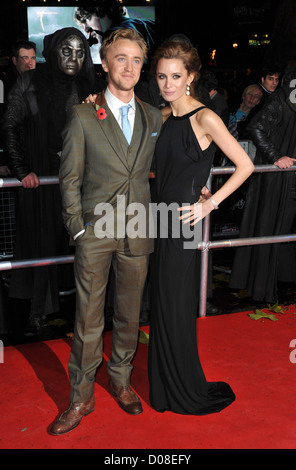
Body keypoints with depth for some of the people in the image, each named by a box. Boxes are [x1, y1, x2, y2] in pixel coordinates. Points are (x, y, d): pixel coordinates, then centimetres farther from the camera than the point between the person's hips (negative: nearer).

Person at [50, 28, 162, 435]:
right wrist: (77, 229, -6)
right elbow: (70, 178, -1)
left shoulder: (154, 117, 8)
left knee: (129, 314, 15)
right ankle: (81, 398, 21)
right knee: (88, 320, 4)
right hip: (95, 233, -3)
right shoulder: (83, 116, -1)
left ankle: (121, 381, 35)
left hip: (138, 234, 3)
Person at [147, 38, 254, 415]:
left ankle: (185, 392, 23)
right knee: (163, 303, 15)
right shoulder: (164, 117, 8)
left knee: (175, 306, 3)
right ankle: (165, 384, 33)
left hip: (184, 221, -7)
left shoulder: (205, 118, -13)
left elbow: (245, 165, -11)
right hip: (163, 219, 7)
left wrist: (210, 203, -13)